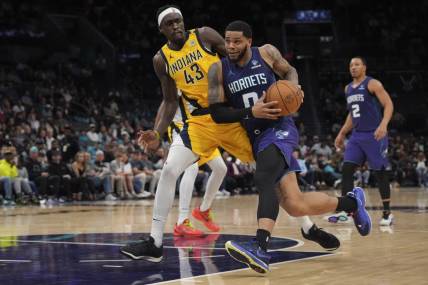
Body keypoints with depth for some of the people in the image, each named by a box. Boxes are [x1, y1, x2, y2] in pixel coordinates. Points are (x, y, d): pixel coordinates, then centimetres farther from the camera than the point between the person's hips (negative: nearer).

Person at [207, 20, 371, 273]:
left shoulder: (266, 53, -1)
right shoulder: (219, 70, 0)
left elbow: (289, 71, 17)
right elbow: (217, 112, -4)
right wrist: (250, 112, -17)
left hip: (280, 129, -3)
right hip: (257, 137, 3)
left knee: (263, 180, -33)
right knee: (296, 206, -1)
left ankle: (261, 249, -46)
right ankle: (351, 201, 24)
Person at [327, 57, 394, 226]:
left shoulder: (372, 84, -7)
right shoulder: (348, 88, 15)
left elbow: (388, 104, -14)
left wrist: (383, 125, -29)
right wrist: (342, 133, 21)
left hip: (374, 135, -7)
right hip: (357, 135, 7)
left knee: (380, 172, -2)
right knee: (346, 169, -4)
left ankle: (387, 213, 8)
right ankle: (346, 210, -1)